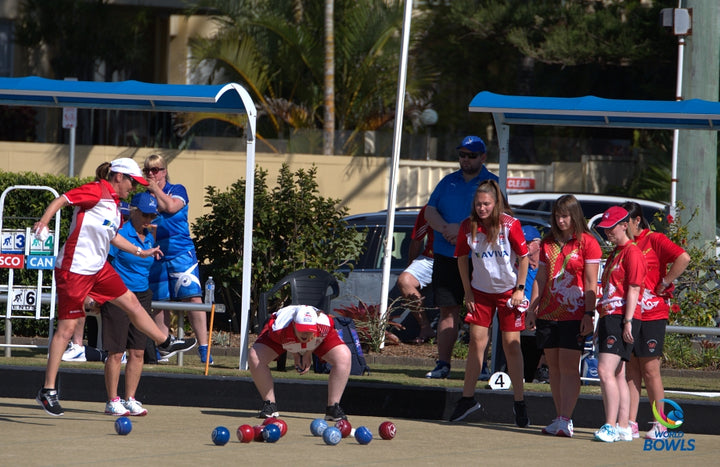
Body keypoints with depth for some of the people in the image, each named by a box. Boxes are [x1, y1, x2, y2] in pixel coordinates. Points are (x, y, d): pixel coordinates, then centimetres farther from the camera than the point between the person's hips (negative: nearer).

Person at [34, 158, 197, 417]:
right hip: (75, 268, -9)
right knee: (67, 327, -7)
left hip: (99, 268, 9)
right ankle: (47, 391, -4)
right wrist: (43, 223, -35)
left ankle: (166, 343, 43)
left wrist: (141, 252, 35)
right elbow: (61, 200, -20)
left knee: (131, 301, 21)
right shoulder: (97, 191, -13)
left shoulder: (114, 203, 14)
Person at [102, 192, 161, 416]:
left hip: (142, 295, 7)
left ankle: (130, 399, 12)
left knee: (138, 352, 5)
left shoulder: (149, 238, 12)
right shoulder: (120, 233, -10)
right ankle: (112, 401, 2)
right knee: (116, 352, -4)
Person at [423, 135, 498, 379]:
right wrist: (445, 228, -11)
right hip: (446, 256, 4)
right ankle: (443, 364, 6)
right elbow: (430, 210, 9)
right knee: (448, 311, 4)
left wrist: (462, 229, -17)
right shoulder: (448, 182, 17)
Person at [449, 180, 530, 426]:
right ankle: (468, 398, 10)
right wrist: (467, 292, 2)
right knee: (476, 341, 1)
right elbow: (462, 258, 5)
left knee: (512, 345, -2)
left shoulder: (510, 225, -16)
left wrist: (520, 290, -9)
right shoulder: (468, 227, -8)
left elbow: (524, 257, -8)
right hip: (481, 291, 3)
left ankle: (519, 403, 4)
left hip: (508, 291, -3)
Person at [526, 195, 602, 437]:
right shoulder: (548, 243, 13)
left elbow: (591, 283, -6)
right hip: (548, 314, 6)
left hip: (574, 316, -6)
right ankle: (560, 419, 11)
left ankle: (565, 420, -15)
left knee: (569, 367, -10)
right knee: (553, 367, 6)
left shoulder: (587, 243, -2)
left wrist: (589, 314, -12)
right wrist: (532, 308, 10)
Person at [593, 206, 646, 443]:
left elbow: (633, 290, -15)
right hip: (609, 317, 10)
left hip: (622, 319, -10)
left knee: (606, 371, -18)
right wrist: (602, 321, 24)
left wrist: (627, 321, -20)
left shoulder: (632, 252, -9)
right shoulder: (614, 254, 21)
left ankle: (611, 427, -20)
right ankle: (623, 427, 10)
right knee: (617, 375, 8)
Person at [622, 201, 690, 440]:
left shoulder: (654, 240, -6)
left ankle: (660, 425, 3)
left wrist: (664, 284, -14)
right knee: (631, 370, 4)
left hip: (652, 314, -6)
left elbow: (683, 258, -19)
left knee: (650, 370, -4)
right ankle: (631, 423, 4)